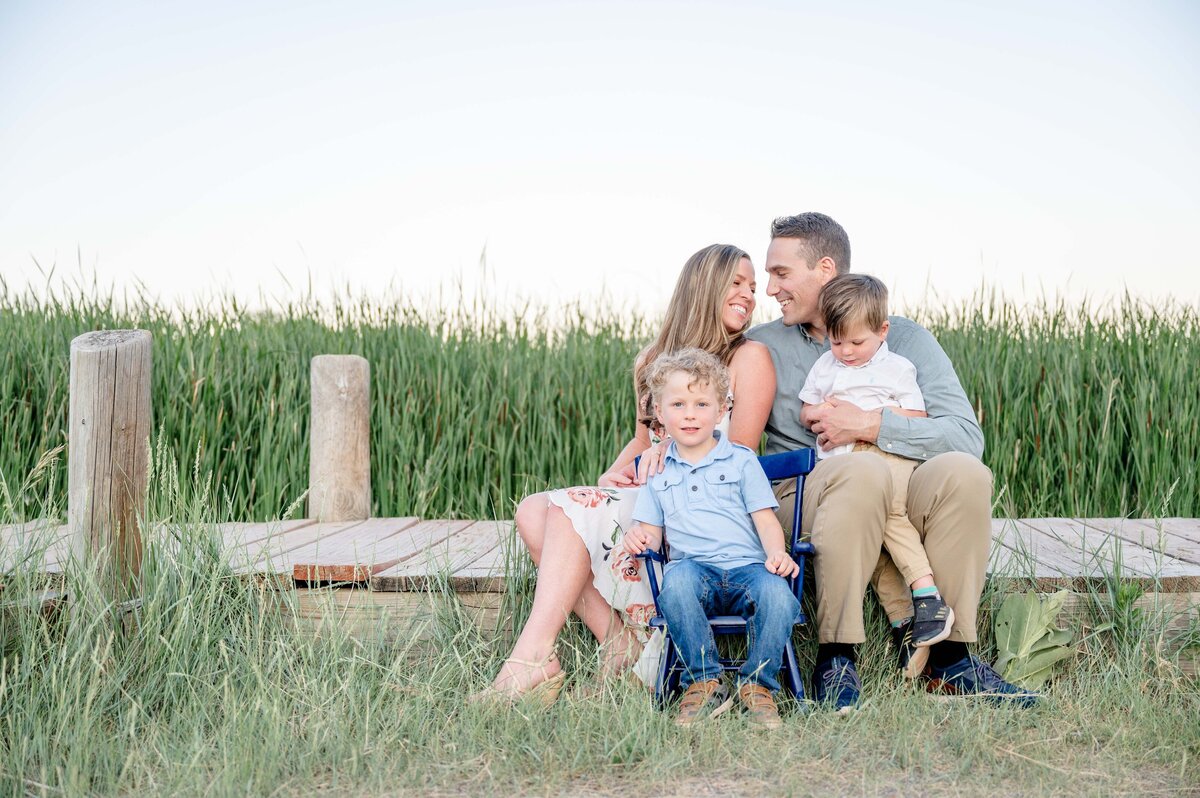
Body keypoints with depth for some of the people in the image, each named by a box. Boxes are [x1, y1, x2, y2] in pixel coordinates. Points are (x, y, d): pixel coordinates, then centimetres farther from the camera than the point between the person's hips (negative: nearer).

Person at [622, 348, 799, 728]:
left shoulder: (741, 461, 14)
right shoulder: (657, 472, 20)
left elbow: (765, 519, 7)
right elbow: (652, 530, 16)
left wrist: (777, 553, -14)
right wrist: (641, 537, -8)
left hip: (747, 566, 0)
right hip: (692, 567, 1)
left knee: (778, 596, -34)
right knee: (677, 583, -37)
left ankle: (757, 685, -15)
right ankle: (704, 682, -25)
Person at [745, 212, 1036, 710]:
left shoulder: (905, 339, 7)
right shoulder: (763, 347, 12)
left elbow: (967, 436, -6)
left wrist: (868, 425, -13)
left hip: (895, 502, 1)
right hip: (800, 497, -1)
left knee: (963, 473, -30)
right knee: (862, 469, -35)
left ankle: (948, 655, -21)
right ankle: (835, 657, -29)